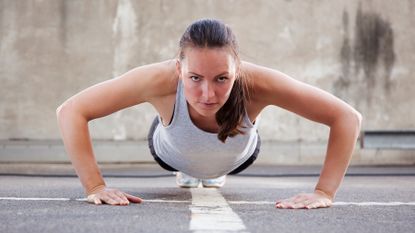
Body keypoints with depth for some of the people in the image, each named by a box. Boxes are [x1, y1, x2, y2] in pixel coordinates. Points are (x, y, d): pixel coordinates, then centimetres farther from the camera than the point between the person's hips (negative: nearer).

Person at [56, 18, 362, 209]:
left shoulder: (257, 83, -47)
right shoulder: (161, 80, -48)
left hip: (238, 156, 1)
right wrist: (95, 187, -45)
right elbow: (70, 112, -41)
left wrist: (324, 192, -45)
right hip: (172, 154, 0)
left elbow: (348, 117, -40)